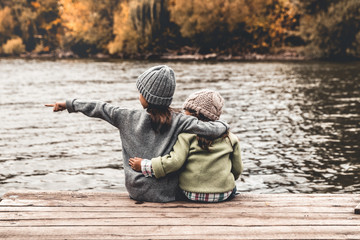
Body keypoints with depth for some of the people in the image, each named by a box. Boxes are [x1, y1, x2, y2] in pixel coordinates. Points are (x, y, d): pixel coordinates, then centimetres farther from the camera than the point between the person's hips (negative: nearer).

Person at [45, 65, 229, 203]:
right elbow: (212, 130, -19)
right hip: (166, 194, -2)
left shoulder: (129, 118, -9)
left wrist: (68, 104, 13)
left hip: (136, 191, 2)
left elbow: (100, 109, 1)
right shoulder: (178, 121, -13)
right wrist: (222, 125, 4)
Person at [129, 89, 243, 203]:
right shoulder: (230, 138, 2)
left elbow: (175, 161, -18)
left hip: (191, 195, -2)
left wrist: (143, 165, -9)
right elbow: (237, 169, 8)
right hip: (224, 195, 2)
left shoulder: (186, 135, -10)